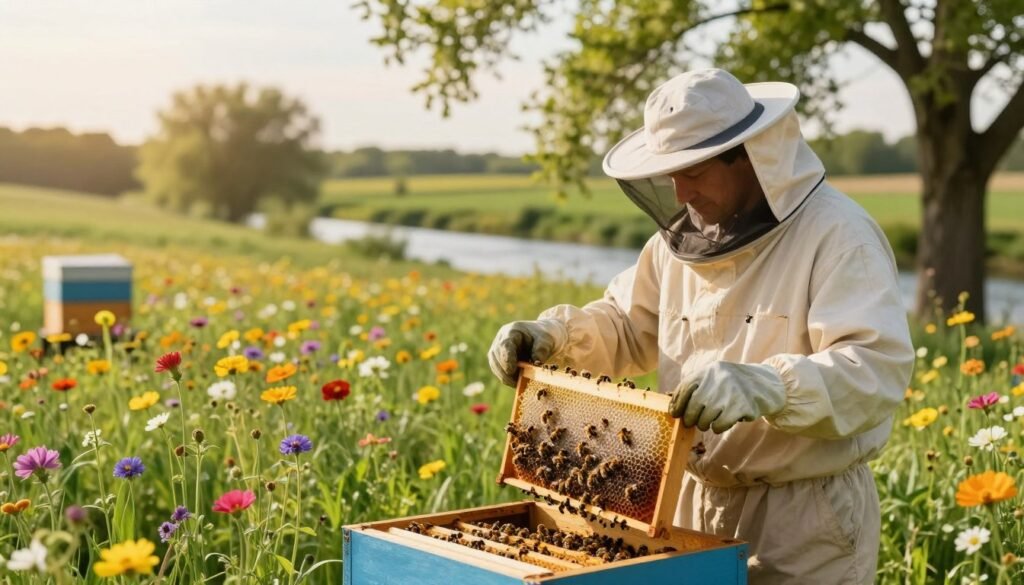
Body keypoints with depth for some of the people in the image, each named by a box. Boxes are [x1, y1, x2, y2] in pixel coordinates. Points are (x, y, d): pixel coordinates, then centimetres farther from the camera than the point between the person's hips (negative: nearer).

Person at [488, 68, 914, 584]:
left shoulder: (837, 236, -16)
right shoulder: (684, 237, 7)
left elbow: (879, 368, -27)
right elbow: (628, 324, 20)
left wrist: (762, 387, -42)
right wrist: (554, 333, 1)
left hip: (807, 519, -6)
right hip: (696, 504, 6)